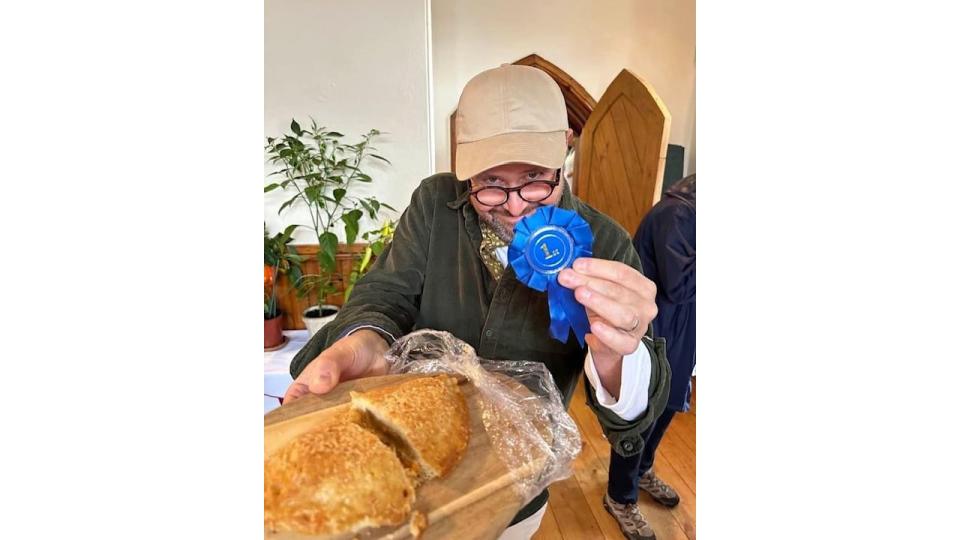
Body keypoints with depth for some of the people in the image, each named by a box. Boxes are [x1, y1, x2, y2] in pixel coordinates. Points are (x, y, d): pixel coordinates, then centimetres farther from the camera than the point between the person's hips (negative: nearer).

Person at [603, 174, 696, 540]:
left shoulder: (690, 212, 6)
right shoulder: (674, 213, -22)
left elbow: (685, 279, 10)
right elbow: (678, 284, -28)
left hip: (675, 337, 9)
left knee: (664, 410, 24)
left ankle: (642, 472, 48)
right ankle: (620, 498, 28)